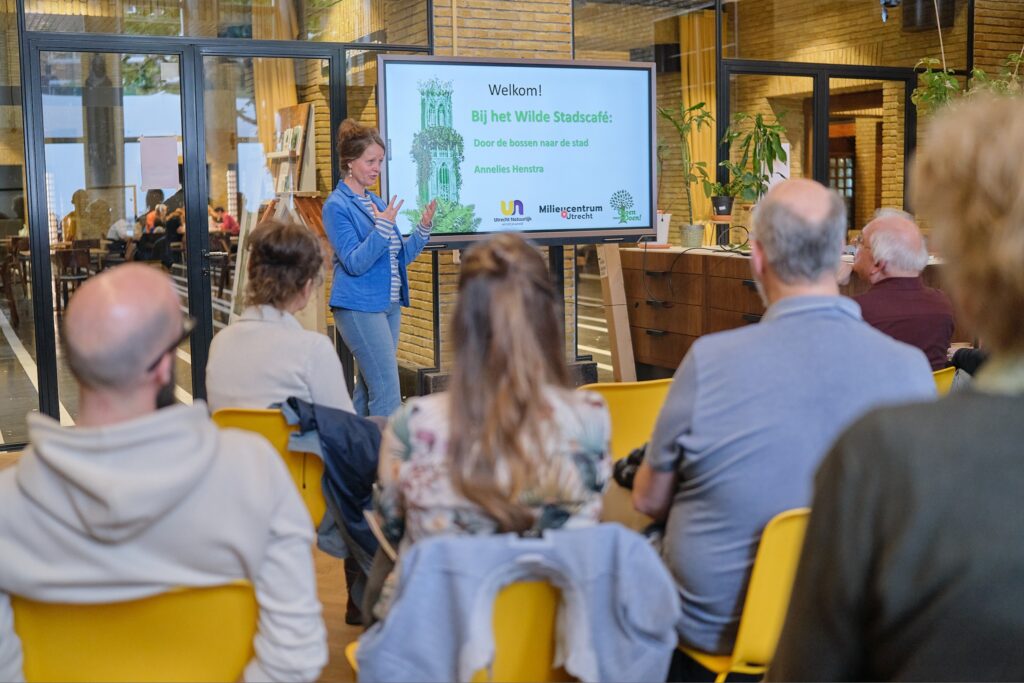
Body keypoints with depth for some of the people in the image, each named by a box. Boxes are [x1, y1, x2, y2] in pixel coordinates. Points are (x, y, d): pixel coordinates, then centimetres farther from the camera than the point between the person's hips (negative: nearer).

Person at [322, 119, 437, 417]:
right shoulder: (337, 205, -9)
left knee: (368, 388, 13)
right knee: (387, 392, -11)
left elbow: (400, 257, 16)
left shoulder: (377, 202, 14)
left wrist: (423, 228, 3)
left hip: (389, 305, 8)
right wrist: (383, 227, -27)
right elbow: (354, 263, -18)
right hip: (360, 308, -8)